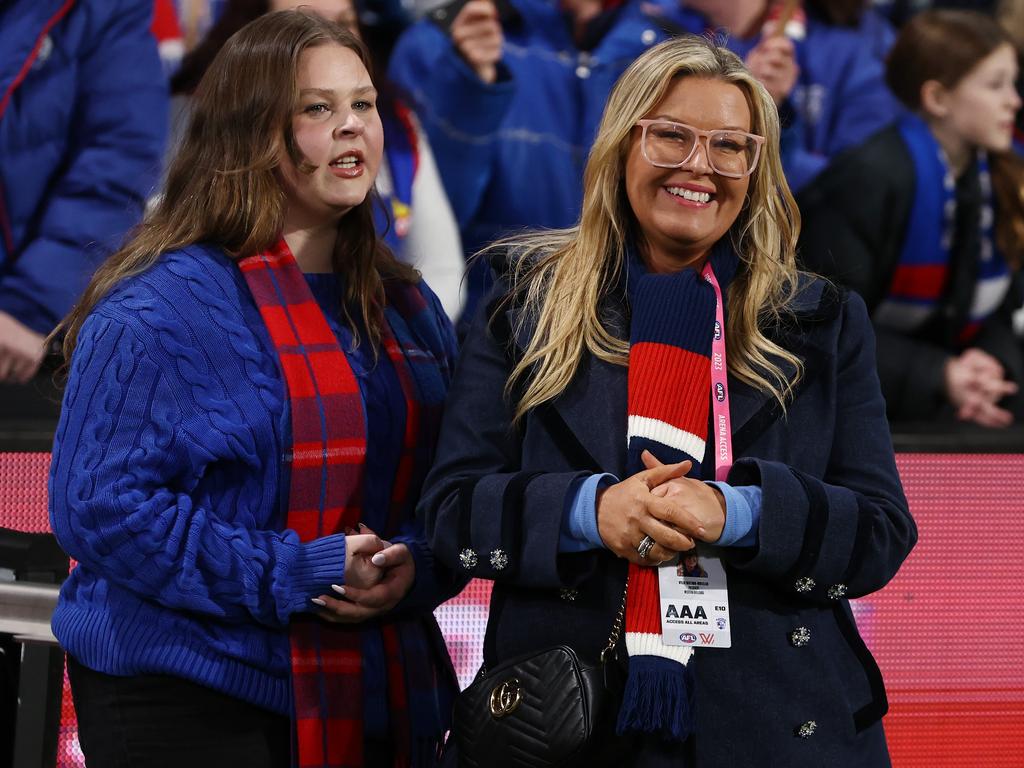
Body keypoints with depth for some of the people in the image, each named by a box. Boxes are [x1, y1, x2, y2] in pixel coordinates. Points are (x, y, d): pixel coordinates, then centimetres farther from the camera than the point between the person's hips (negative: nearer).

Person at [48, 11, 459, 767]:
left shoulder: (407, 309, 13)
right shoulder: (161, 308, -10)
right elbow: (105, 506, -16)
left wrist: (413, 568, -9)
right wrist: (298, 576, -19)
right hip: (191, 703, -6)